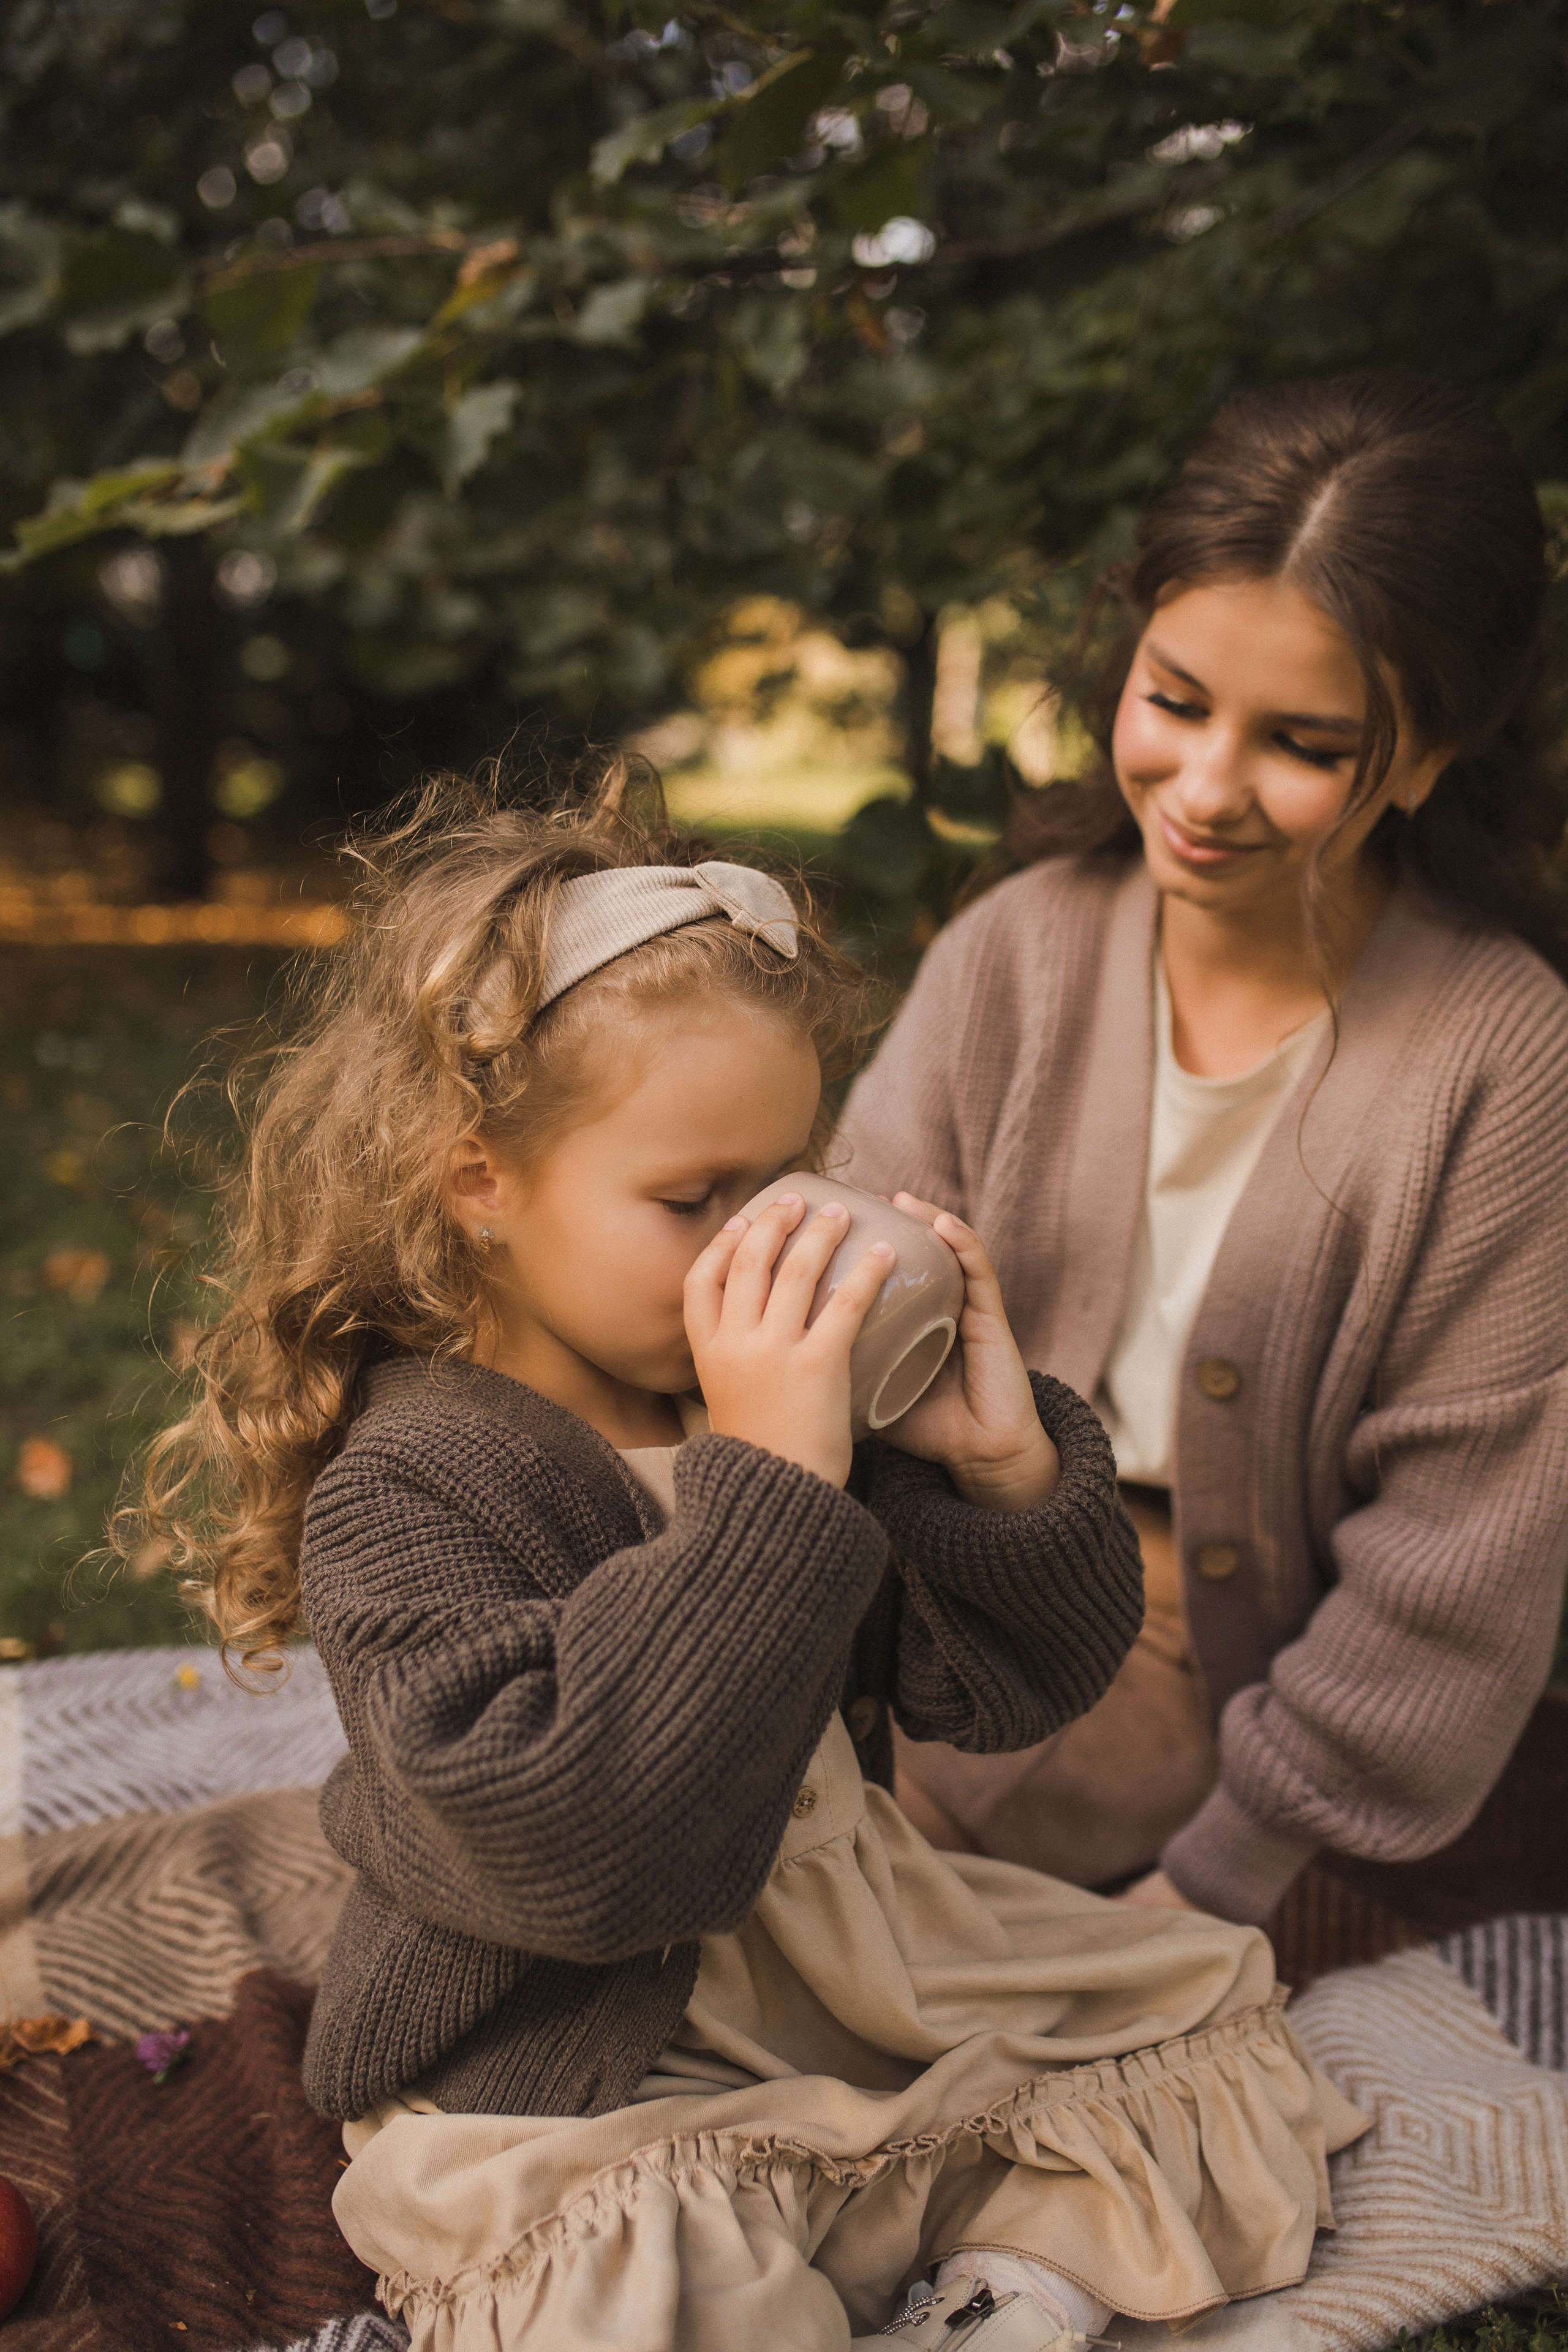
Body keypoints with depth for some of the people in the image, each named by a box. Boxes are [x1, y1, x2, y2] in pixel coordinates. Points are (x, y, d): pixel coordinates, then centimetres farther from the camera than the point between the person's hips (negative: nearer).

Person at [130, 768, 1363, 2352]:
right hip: (577, 2102, -6)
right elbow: (581, 1848, -35)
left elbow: (1010, 1684, 4)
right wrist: (768, 1491, -38)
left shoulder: (794, 1395, -2)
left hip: (848, 1976, 7)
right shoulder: (402, 1493, -20)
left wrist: (1006, 1464, -16)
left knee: (1208, 2005, 6)